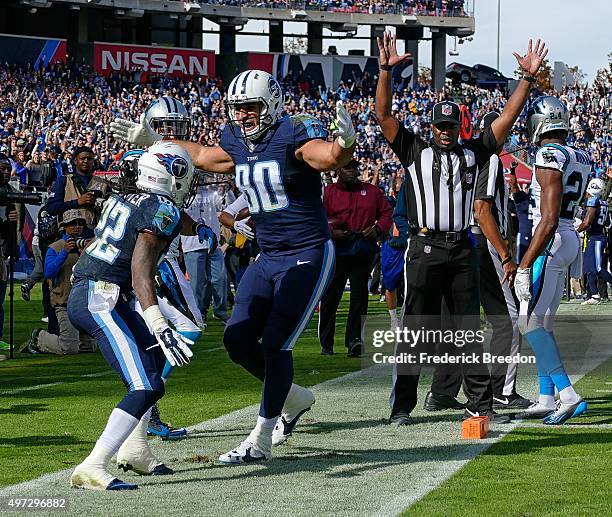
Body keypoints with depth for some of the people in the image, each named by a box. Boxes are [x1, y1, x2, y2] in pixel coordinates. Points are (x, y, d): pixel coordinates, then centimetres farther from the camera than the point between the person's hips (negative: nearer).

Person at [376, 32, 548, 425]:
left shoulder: (473, 154, 13)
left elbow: (508, 118, 12)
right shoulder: (415, 152, 6)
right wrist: (386, 70, -11)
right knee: (416, 329, -1)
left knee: (470, 329, 6)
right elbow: (384, 115, -1)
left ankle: (480, 404, 9)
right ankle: (402, 406, 3)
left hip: (462, 249, 3)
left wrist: (528, 78, 5)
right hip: (425, 249, -3)